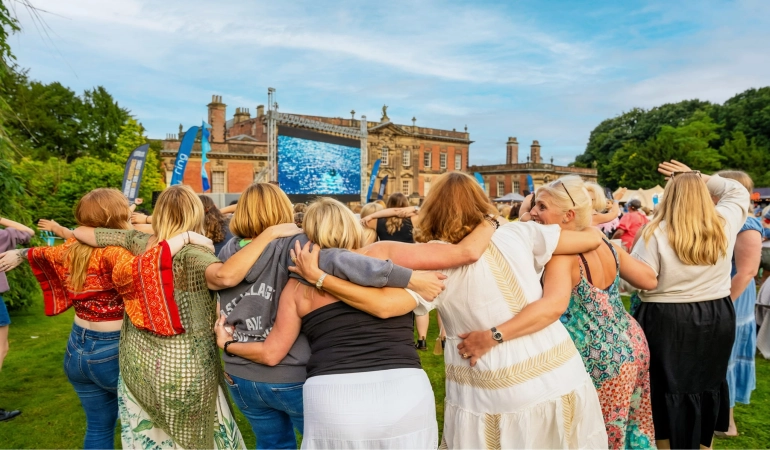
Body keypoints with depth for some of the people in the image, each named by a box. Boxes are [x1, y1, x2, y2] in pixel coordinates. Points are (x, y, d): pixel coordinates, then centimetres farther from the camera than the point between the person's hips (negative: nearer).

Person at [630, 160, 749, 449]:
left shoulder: (657, 233, -17)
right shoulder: (724, 224, -2)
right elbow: (739, 192, 18)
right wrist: (698, 177, 13)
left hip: (666, 321, -5)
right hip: (718, 317, 5)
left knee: (667, 387, 10)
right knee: (708, 382, 21)